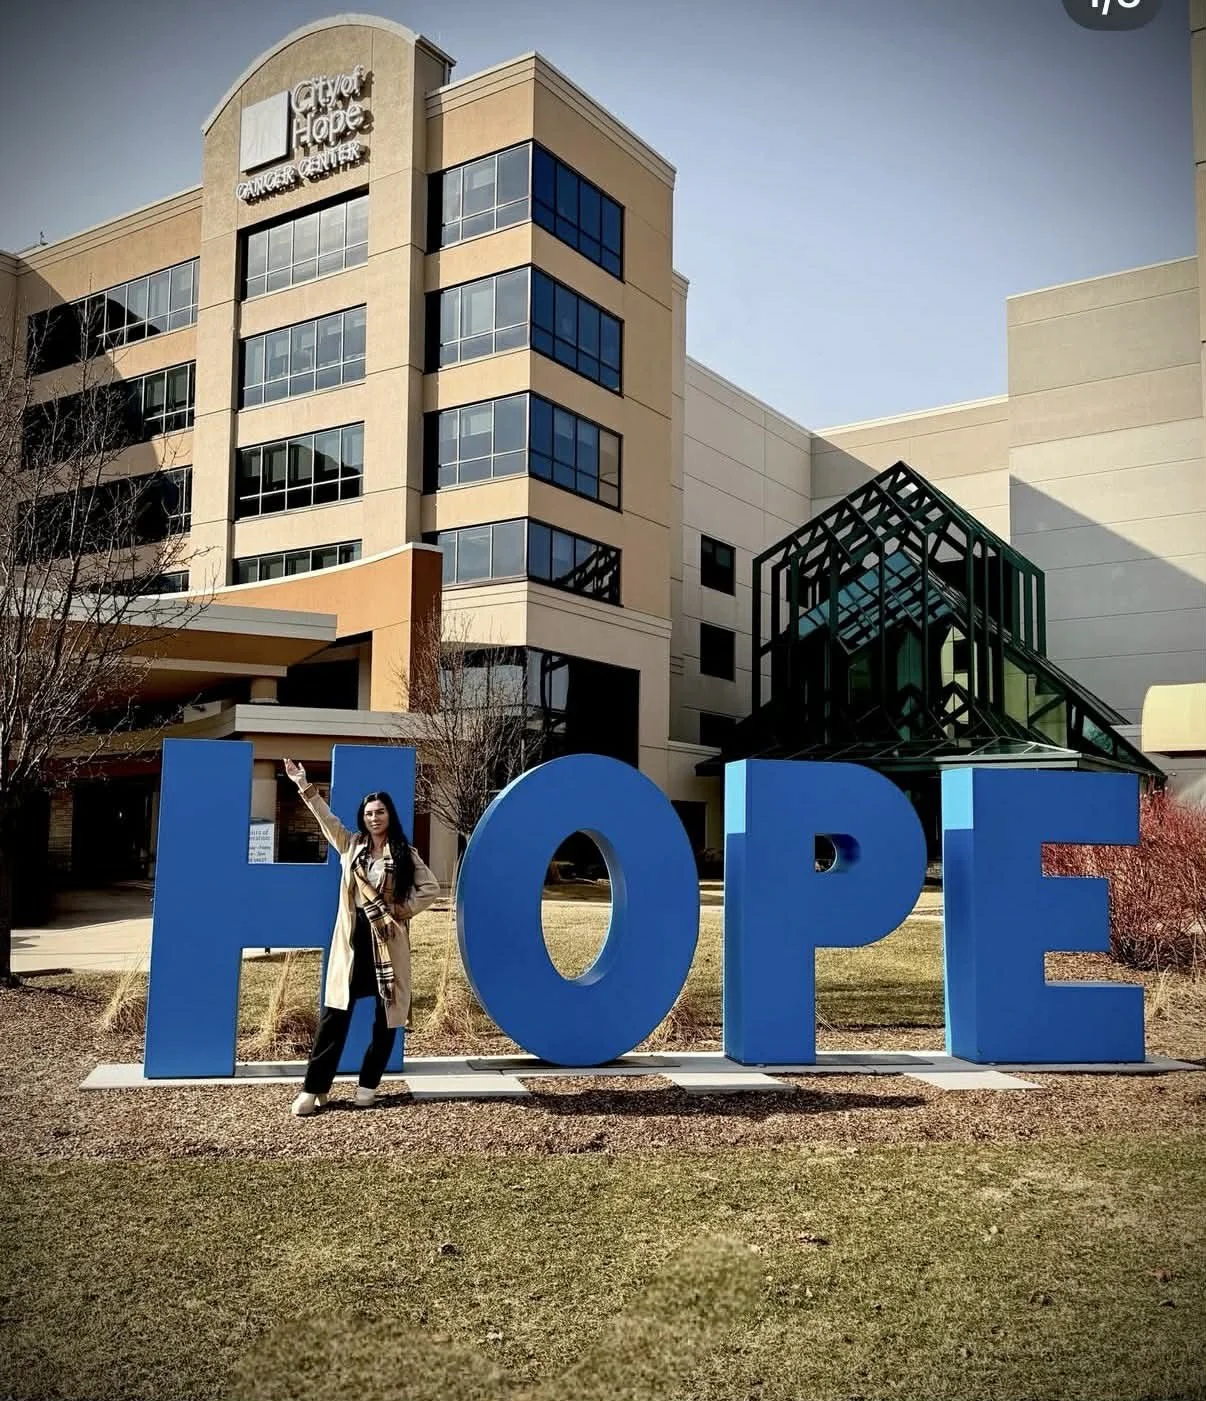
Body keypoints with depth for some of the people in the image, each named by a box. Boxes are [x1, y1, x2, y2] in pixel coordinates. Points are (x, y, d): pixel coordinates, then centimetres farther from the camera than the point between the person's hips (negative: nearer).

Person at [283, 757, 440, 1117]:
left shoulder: (405, 854, 3)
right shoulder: (351, 845, 9)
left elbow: (431, 887, 2)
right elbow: (325, 816, 6)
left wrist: (403, 910, -6)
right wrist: (303, 784, 1)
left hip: (388, 940, -1)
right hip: (353, 938, 1)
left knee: (387, 1016, 3)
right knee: (335, 1014, -1)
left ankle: (368, 1084, 17)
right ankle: (315, 1088, 3)